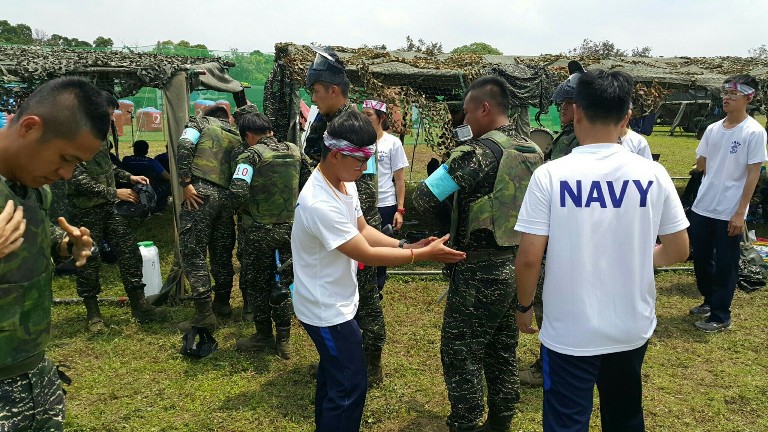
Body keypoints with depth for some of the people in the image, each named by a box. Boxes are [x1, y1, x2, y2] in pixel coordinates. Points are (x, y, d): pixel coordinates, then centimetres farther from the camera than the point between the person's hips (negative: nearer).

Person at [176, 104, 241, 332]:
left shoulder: (200, 122, 13)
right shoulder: (237, 135, 25)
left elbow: (184, 147, -7)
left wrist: (186, 183, -10)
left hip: (201, 192, -5)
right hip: (228, 196, 5)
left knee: (193, 251, -3)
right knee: (222, 252, 16)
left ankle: (204, 313, -6)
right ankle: (222, 303, 27)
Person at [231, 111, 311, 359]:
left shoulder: (251, 155, -12)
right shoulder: (295, 152, 3)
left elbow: (237, 191, -23)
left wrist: (249, 209, -4)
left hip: (258, 230, -4)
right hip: (289, 228, 5)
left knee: (256, 283, 14)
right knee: (284, 282, 15)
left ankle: (264, 335, 26)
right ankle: (283, 339, 22)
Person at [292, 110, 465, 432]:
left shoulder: (344, 182, -2)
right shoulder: (320, 204, -32)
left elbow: (363, 230, 7)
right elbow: (367, 255, -26)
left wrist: (406, 246, -7)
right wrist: (423, 254, -20)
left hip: (334, 303, 10)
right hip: (327, 310, -9)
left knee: (332, 375, 25)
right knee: (351, 386, 1)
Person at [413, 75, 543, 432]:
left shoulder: (477, 151, -17)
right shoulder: (533, 152, 7)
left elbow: (422, 200, -17)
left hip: (479, 270, -8)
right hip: (518, 265, 8)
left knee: (460, 354, 5)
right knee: (503, 351, 19)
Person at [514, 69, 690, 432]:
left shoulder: (550, 175, -16)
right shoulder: (653, 174, -8)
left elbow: (529, 258, -16)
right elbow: (678, 251, 1)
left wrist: (524, 306, 1)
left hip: (569, 334, -3)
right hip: (633, 329, 4)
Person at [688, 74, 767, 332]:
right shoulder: (712, 129, 7)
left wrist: (740, 212, -15)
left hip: (729, 212, -6)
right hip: (702, 207, 6)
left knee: (725, 264, 3)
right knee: (701, 258, 16)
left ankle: (720, 316, 15)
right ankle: (709, 301, 35)